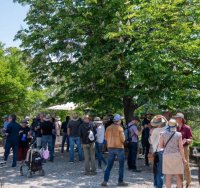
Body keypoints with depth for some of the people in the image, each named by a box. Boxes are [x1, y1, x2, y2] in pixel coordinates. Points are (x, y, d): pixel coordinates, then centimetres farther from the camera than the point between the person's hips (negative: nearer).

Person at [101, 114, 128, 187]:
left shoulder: (108, 128, 1)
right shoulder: (120, 128, -12)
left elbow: (106, 137, 7)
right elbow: (123, 139, -14)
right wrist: (123, 140, 7)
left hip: (110, 147, 4)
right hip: (119, 147, -4)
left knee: (109, 165, 10)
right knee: (121, 165, 9)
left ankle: (105, 181, 6)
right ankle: (120, 181, 11)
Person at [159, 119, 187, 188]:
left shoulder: (163, 134, -4)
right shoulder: (178, 135, -7)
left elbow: (161, 146, 0)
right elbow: (181, 148, -7)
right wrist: (184, 159, 2)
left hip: (167, 156, 1)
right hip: (177, 156, 0)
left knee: (168, 176, 6)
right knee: (178, 175, 9)